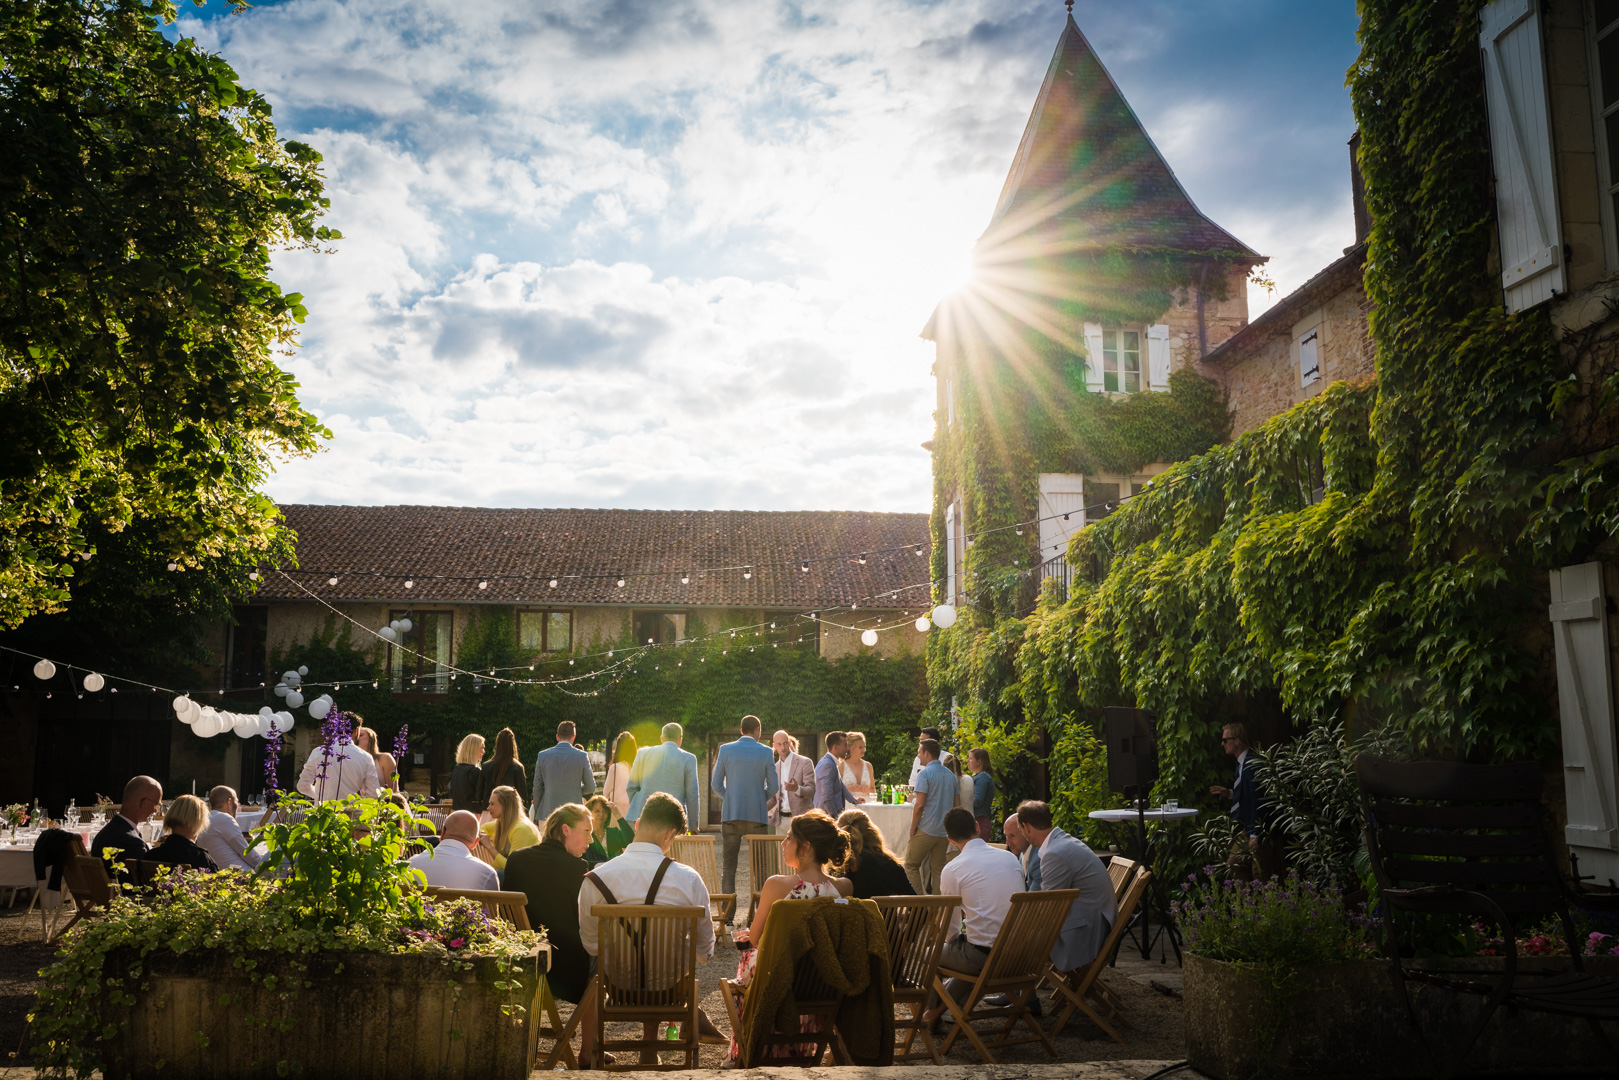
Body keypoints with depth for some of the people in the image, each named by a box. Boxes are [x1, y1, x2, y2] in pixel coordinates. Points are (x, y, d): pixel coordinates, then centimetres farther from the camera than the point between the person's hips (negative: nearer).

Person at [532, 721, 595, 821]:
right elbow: (590, 788, 2)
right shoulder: (582, 756, -3)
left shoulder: (543, 755, 2)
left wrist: (537, 812, 15)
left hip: (547, 815, 1)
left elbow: (537, 787, 6)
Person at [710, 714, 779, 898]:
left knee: (728, 864, 6)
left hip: (731, 813, 1)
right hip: (758, 814, -1)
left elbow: (716, 784, 2)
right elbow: (773, 787, 1)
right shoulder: (765, 752, -1)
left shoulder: (726, 750, 1)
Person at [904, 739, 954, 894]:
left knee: (911, 866, 5)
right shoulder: (951, 775, 12)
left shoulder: (924, 774, -11)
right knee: (938, 869, 10)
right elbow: (956, 805, 16)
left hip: (925, 830, -7)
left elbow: (919, 805, -17)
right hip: (944, 831, 7)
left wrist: (912, 829, -8)